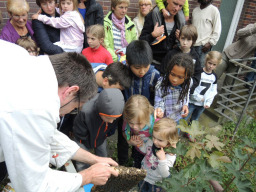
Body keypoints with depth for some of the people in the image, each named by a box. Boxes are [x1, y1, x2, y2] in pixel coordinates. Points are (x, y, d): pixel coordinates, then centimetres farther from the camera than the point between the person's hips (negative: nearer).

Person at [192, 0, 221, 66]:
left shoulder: (214, 10, -2)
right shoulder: (195, 10, 15)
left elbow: (217, 30, -5)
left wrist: (210, 43, -13)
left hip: (204, 45, -5)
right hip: (193, 44, 5)